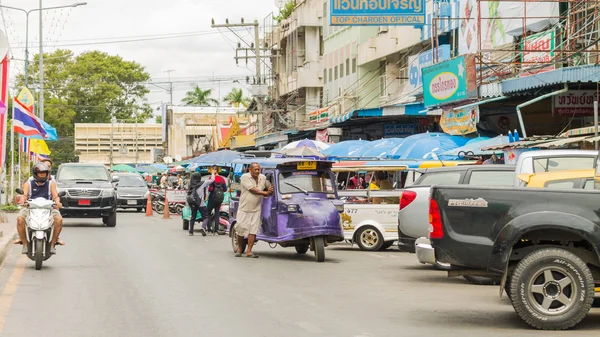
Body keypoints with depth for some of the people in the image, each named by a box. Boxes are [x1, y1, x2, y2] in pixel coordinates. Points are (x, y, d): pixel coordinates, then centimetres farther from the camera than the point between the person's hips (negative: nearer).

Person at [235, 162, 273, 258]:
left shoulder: (263, 178, 7)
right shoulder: (245, 177, -10)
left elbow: (269, 187, 23)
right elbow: (252, 189, -17)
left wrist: (270, 191, -1)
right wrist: (265, 193, -11)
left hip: (256, 210, 3)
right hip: (244, 209, -3)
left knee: (253, 230, -4)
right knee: (240, 229, 2)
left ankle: (249, 251, -2)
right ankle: (239, 249, 21)